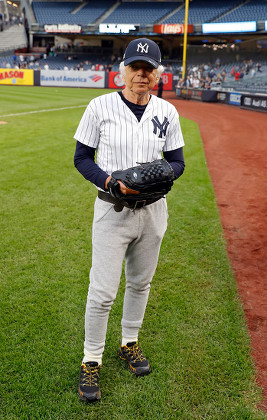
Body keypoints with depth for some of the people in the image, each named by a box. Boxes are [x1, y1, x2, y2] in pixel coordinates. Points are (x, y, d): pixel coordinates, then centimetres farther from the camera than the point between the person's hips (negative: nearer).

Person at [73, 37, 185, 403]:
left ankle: (129, 343, 39)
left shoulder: (167, 112, 2)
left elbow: (177, 161, 7)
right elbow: (82, 157, -3)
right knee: (103, 290, -2)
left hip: (153, 209, 4)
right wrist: (110, 181, -20)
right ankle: (91, 361, 19)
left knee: (141, 282, 17)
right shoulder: (100, 107, -7)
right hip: (112, 209, -3)